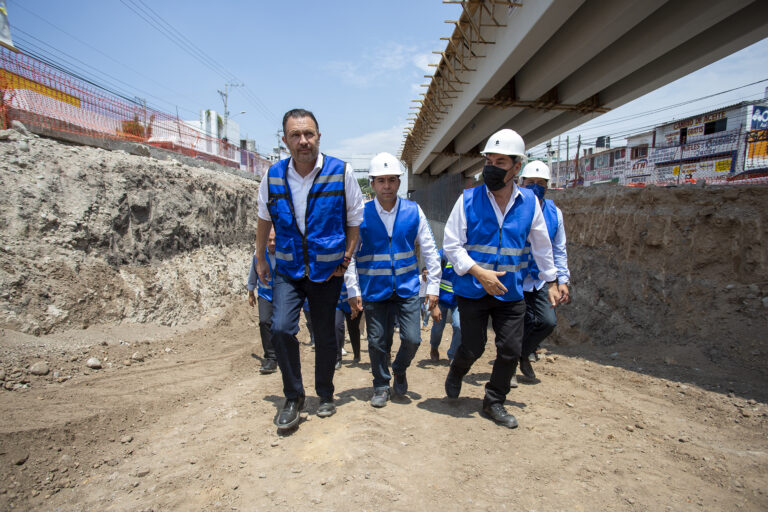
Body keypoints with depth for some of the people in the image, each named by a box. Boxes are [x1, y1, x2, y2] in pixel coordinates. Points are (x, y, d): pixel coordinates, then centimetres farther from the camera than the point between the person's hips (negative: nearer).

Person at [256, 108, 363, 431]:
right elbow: (264, 219, 12)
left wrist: (345, 260, -3)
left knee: (325, 336, 9)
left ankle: (325, 395, 32)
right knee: (281, 328, -15)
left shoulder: (341, 172, -10)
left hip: (327, 270, -1)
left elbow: (354, 221, -1)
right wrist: (261, 259, 16)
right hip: (288, 270, 1)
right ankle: (293, 397, 8)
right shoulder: (273, 176, -3)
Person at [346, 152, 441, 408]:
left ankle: (399, 370, 31)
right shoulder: (361, 214, -6)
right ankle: (381, 385, 30)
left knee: (412, 339, -1)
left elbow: (429, 250, 4)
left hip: (407, 287, 1)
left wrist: (433, 286, 1)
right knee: (378, 341, 6)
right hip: (374, 289, -1)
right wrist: (353, 290, -6)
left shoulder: (413, 211, -1)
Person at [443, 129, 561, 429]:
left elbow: (541, 245, 12)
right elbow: (451, 245, -8)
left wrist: (550, 281, 16)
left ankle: (494, 402, 26)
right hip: (472, 289, -2)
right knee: (473, 348, 6)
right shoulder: (468, 200, -8)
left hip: (511, 291, 3)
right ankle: (455, 374, 41)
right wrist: (479, 272, -20)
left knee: (511, 350, 3)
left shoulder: (529, 202, 0)